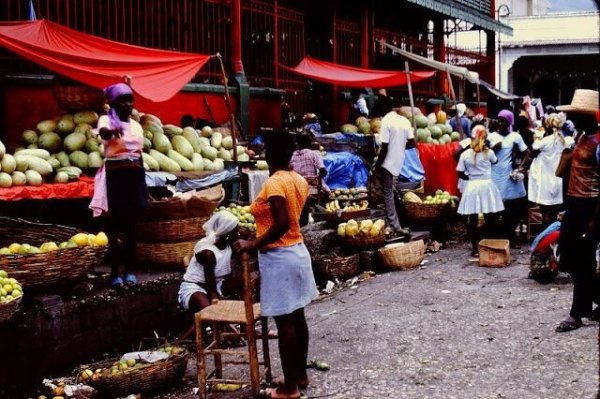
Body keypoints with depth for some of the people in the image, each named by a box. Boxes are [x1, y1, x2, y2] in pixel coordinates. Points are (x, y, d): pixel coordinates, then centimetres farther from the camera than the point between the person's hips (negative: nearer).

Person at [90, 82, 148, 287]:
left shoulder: (137, 126, 12)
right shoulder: (106, 120, -5)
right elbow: (103, 132, -31)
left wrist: (144, 185, 16)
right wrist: (111, 132, -55)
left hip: (135, 175, 5)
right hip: (115, 175, -5)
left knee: (131, 224, 8)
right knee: (114, 224, -2)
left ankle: (128, 270, 16)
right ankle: (115, 272, 3)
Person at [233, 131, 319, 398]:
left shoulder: (274, 182, -19)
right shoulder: (299, 180, 6)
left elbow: (282, 224, -28)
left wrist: (253, 244, -21)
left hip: (279, 257, -9)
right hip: (297, 251, 9)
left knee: (285, 323, -1)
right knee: (297, 318, 17)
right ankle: (301, 375, 28)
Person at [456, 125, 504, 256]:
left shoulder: (465, 154, -3)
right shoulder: (488, 152, -4)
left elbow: (460, 173, -1)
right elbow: (495, 161, 19)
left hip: (472, 187, 0)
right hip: (486, 186, 0)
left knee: (473, 219, 4)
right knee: (490, 218, 10)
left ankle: (475, 248, 7)